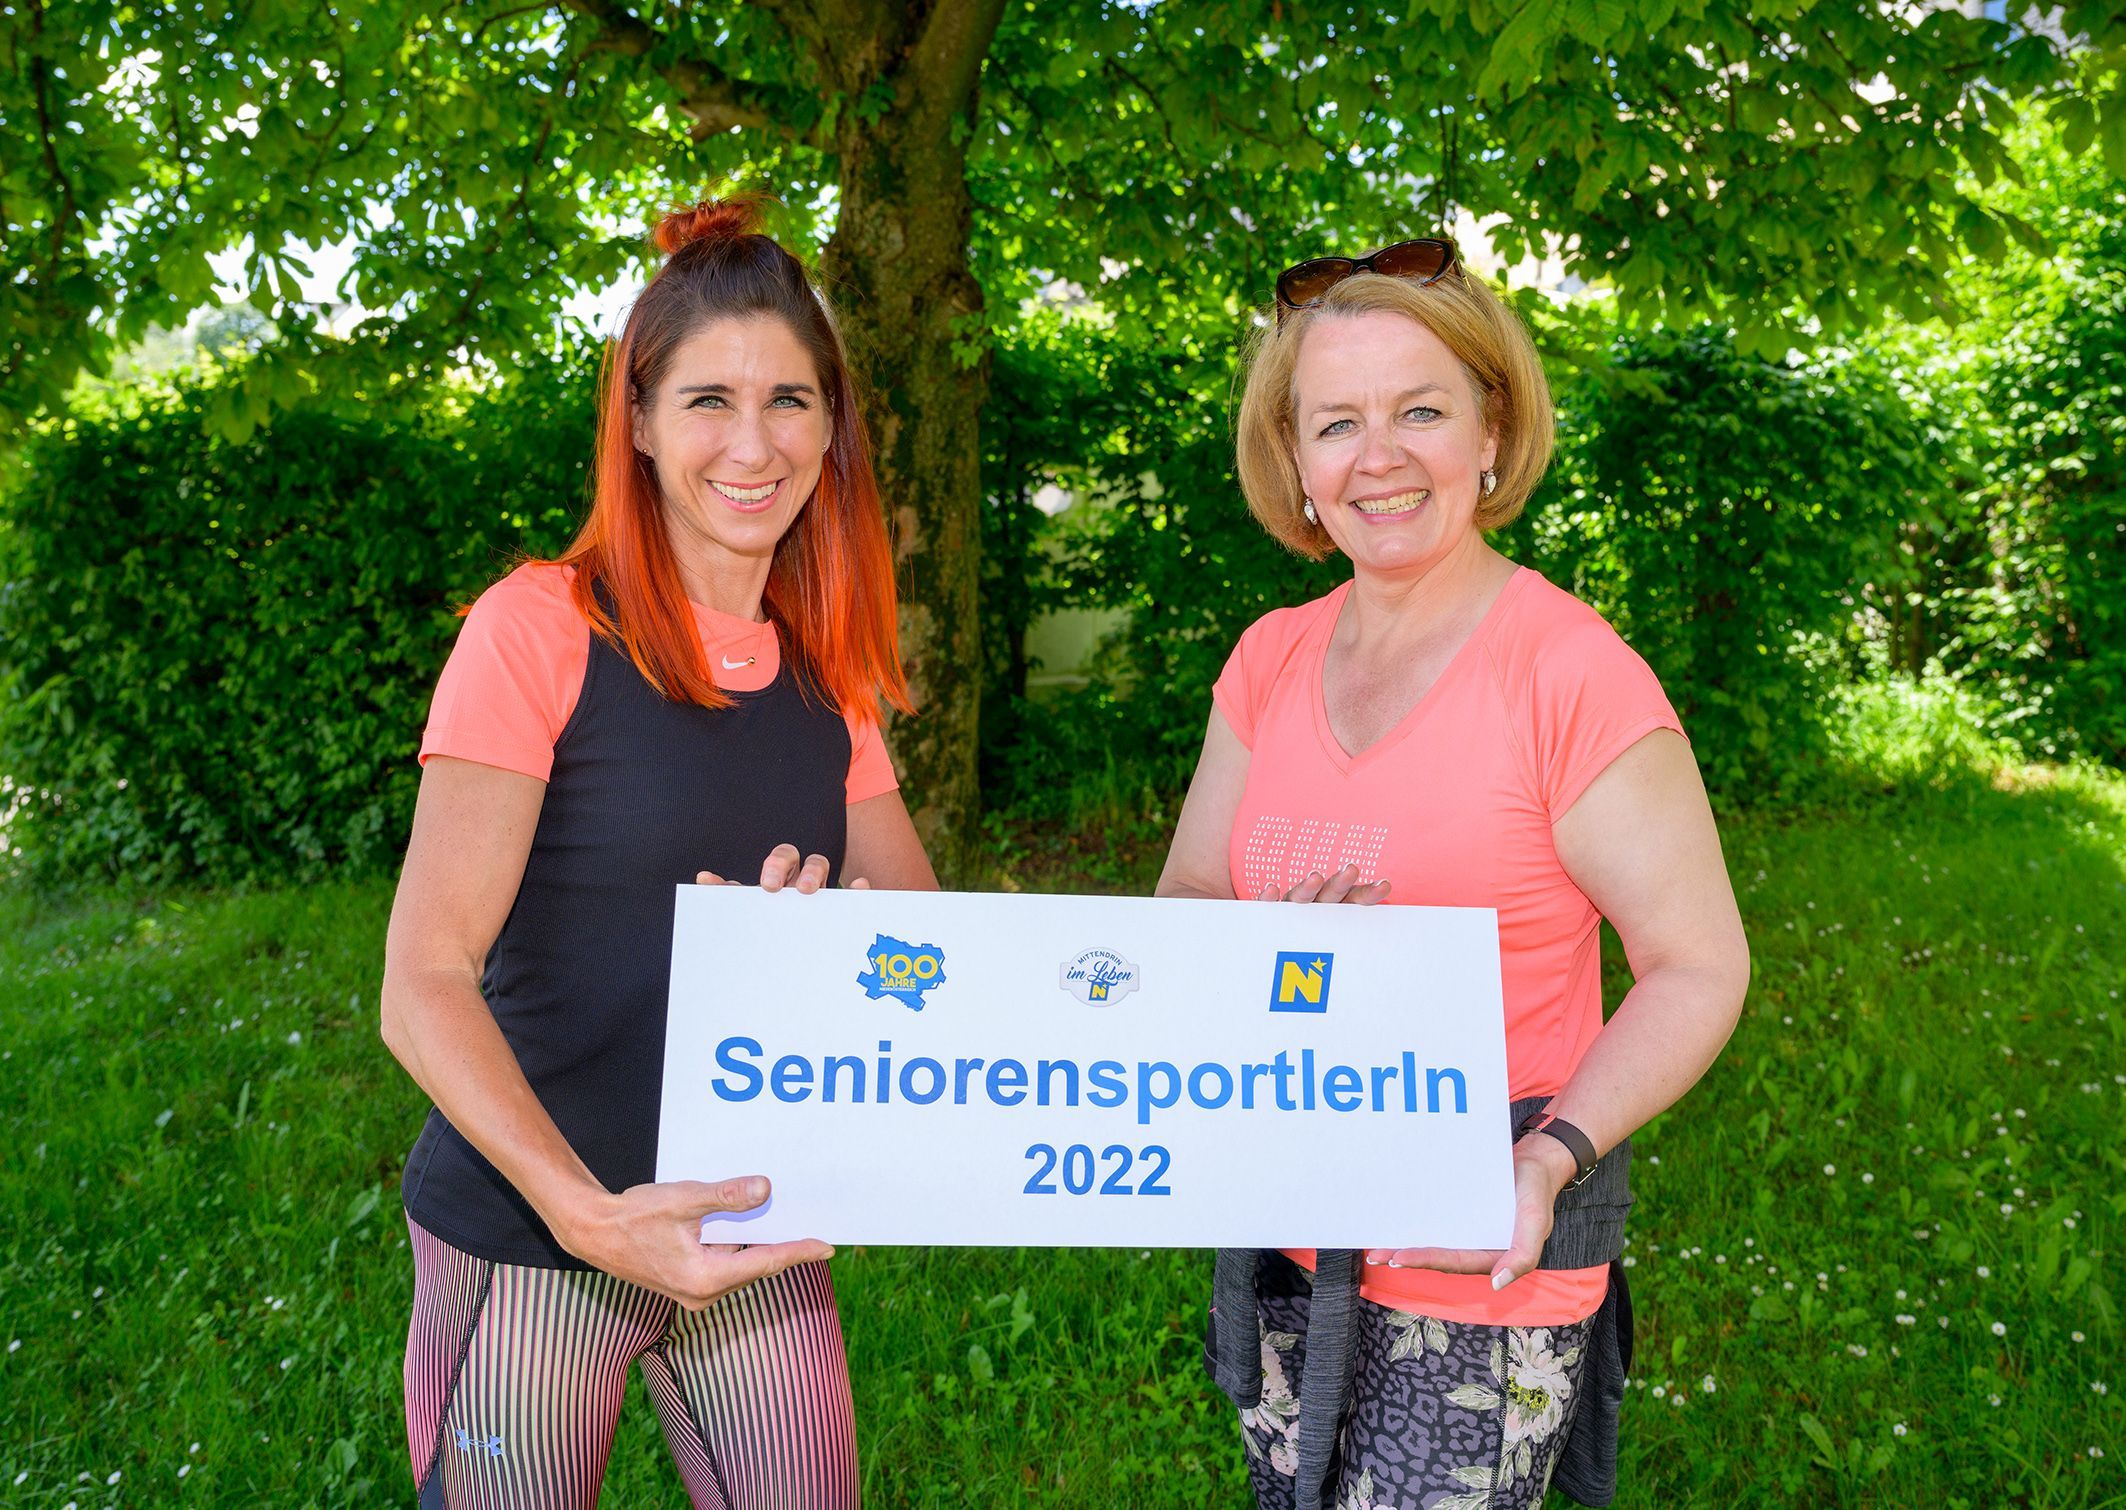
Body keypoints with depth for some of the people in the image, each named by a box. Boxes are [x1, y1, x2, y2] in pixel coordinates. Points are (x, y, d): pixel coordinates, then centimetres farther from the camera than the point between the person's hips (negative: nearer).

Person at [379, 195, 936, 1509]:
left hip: (760, 1237, 5)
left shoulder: (824, 674, 5)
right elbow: (424, 987, -15)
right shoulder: (541, 628, -13)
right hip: (529, 1241, -5)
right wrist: (586, 1209, -28)